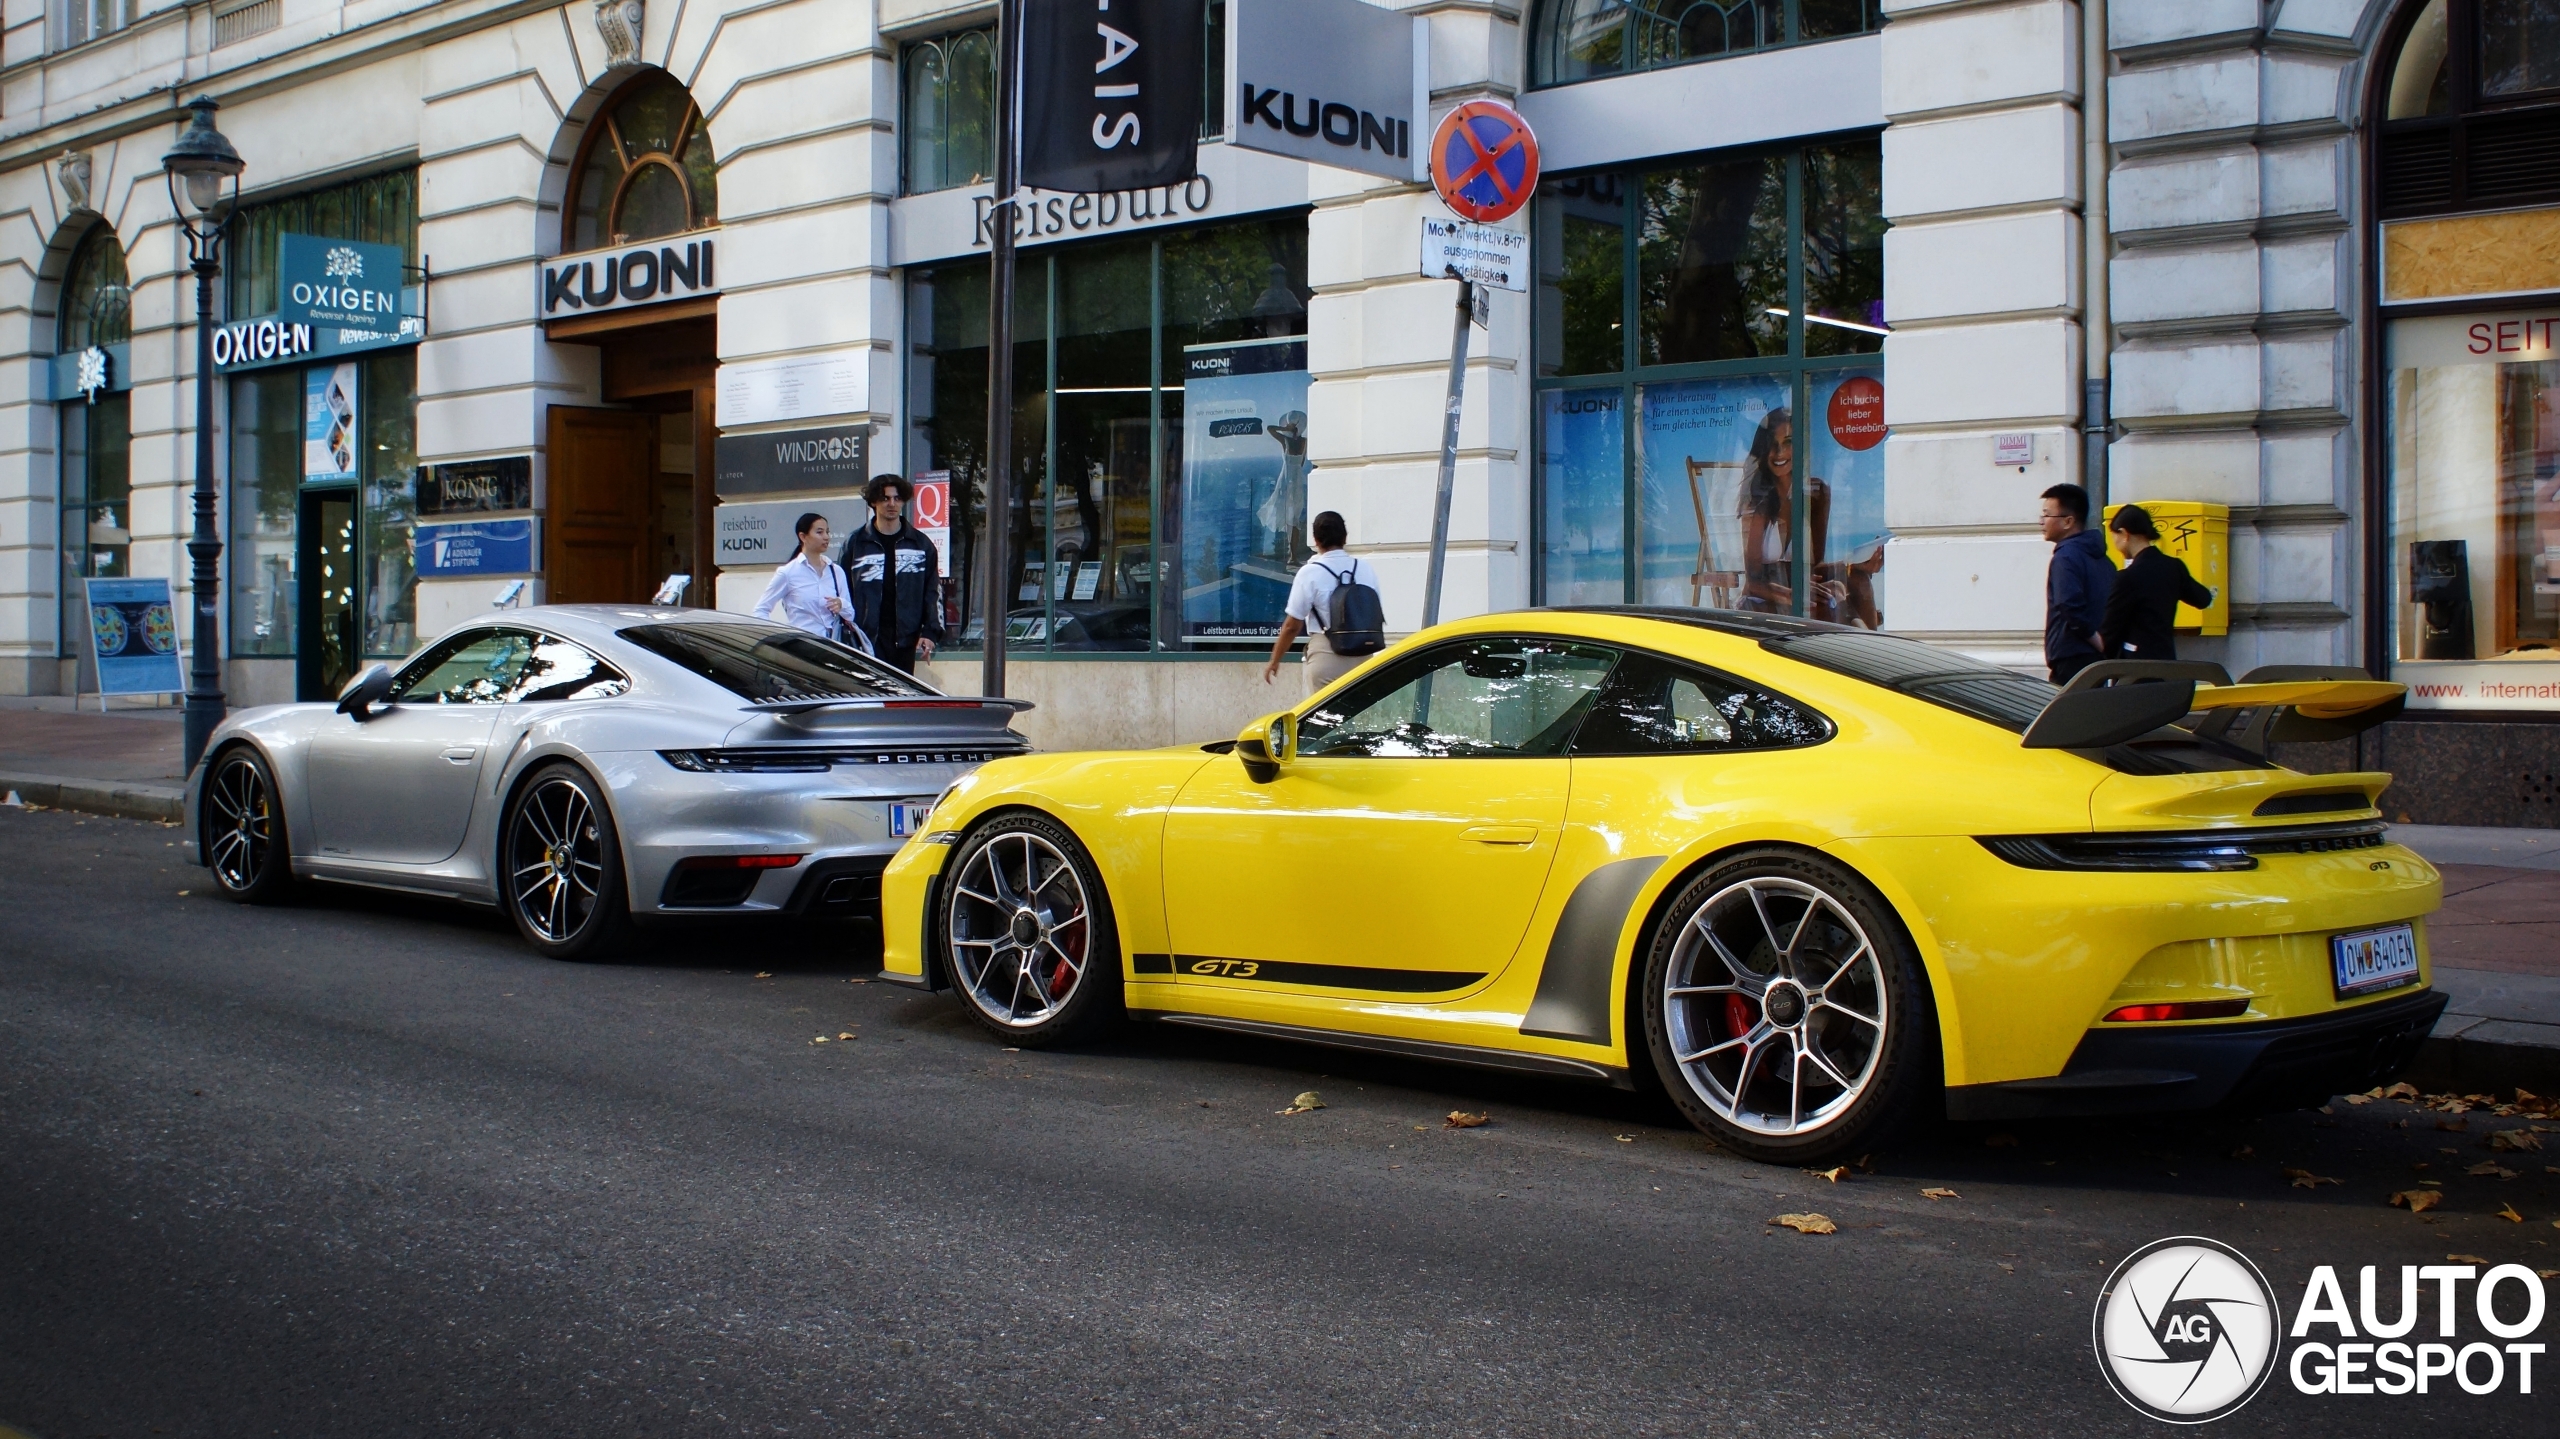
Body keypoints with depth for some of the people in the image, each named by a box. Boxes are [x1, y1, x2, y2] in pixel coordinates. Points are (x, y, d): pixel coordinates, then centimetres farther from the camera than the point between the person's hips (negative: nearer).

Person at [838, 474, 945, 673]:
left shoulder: (920, 544, 10)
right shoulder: (856, 544, 6)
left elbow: (933, 591, 9)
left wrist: (930, 632, -2)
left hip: (905, 639, 2)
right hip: (867, 638, -2)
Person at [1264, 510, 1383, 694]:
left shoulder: (1310, 573, -10)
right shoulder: (1365, 568, 3)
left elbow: (1293, 625, -9)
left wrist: (1274, 660, 2)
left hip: (1326, 655, -5)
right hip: (1361, 654, 5)